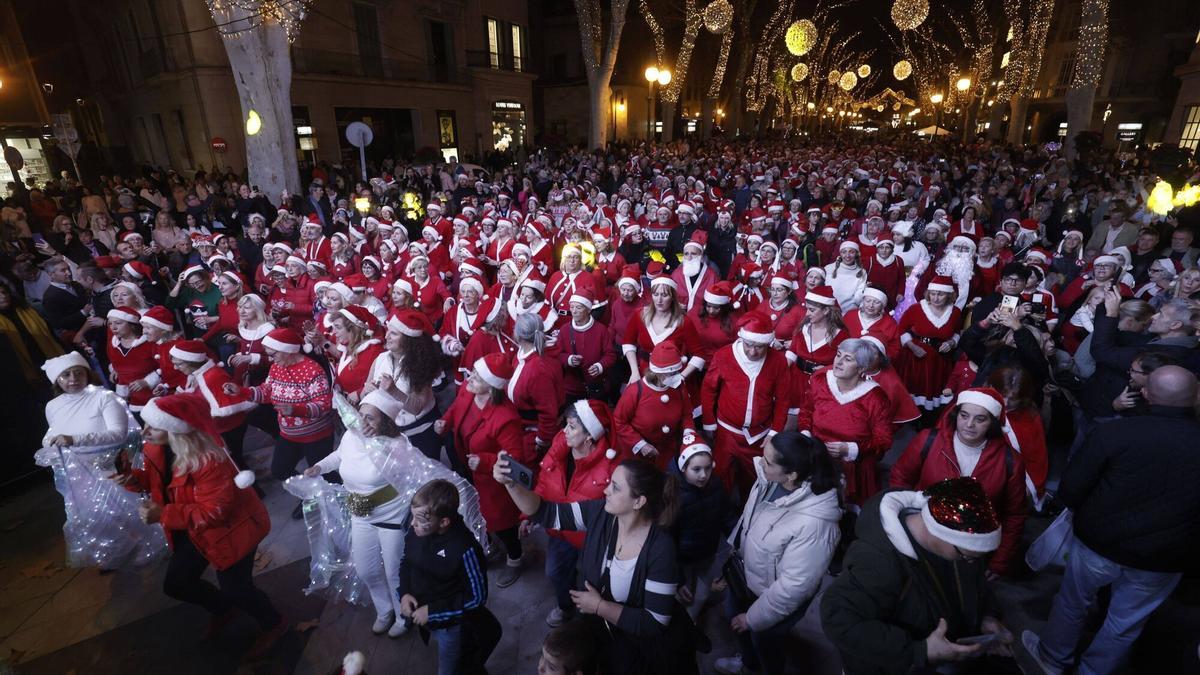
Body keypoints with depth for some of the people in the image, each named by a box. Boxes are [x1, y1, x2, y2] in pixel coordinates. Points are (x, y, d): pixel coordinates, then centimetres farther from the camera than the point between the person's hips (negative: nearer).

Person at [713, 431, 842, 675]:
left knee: (765, 640, 23)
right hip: (743, 574, 6)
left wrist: (753, 618, -16)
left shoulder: (813, 524, -39)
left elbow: (795, 585, -28)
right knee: (737, 621, 31)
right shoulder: (769, 480, -20)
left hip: (776, 597, -6)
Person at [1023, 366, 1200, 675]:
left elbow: (1069, 493, -17)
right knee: (1125, 625, 22)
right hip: (1163, 563, 2)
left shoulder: (1113, 432, -23)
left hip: (1098, 544, -2)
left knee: (1072, 604, 22)